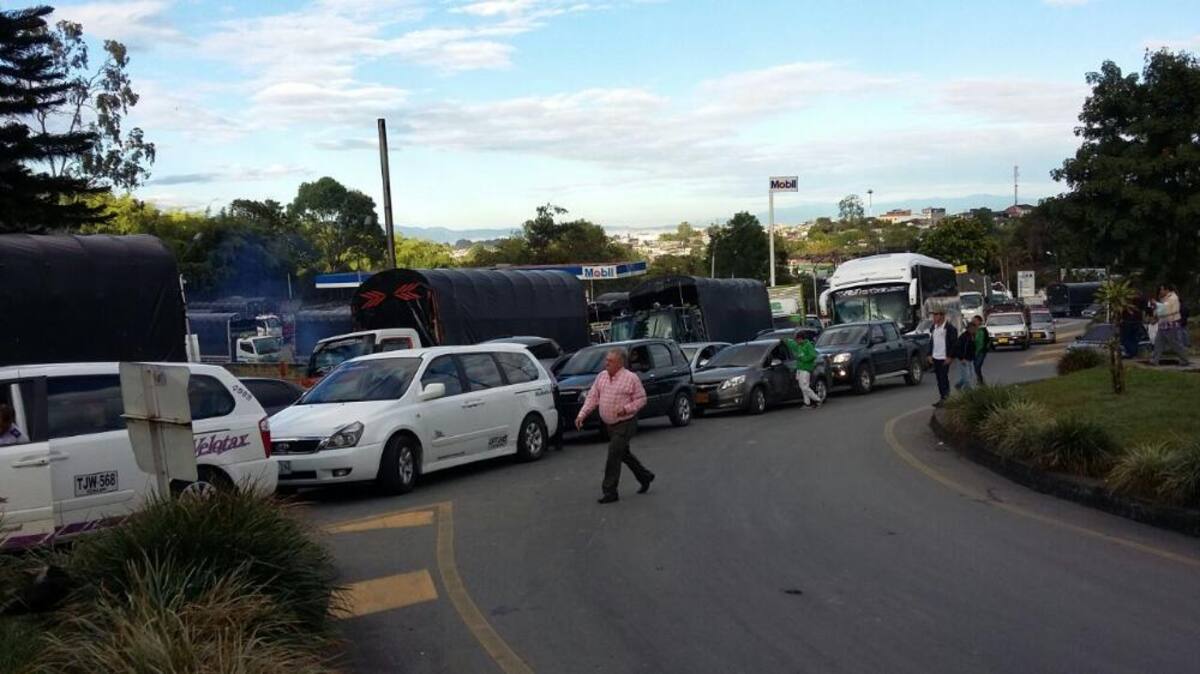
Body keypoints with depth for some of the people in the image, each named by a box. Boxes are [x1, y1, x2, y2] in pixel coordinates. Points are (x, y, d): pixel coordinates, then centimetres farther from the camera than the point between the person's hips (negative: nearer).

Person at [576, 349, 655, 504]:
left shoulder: (631, 378, -12)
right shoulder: (602, 376, 6)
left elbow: (641, 399, -9)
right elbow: (592, 397, 6)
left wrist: (626, 409, -25)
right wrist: (582, 415, -5)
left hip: (625, 424, -7)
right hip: (610, 425, 7)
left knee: (614, 456, -11)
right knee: (624, 454, 19)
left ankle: (610, 491, -3)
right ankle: (645, 477, 39)